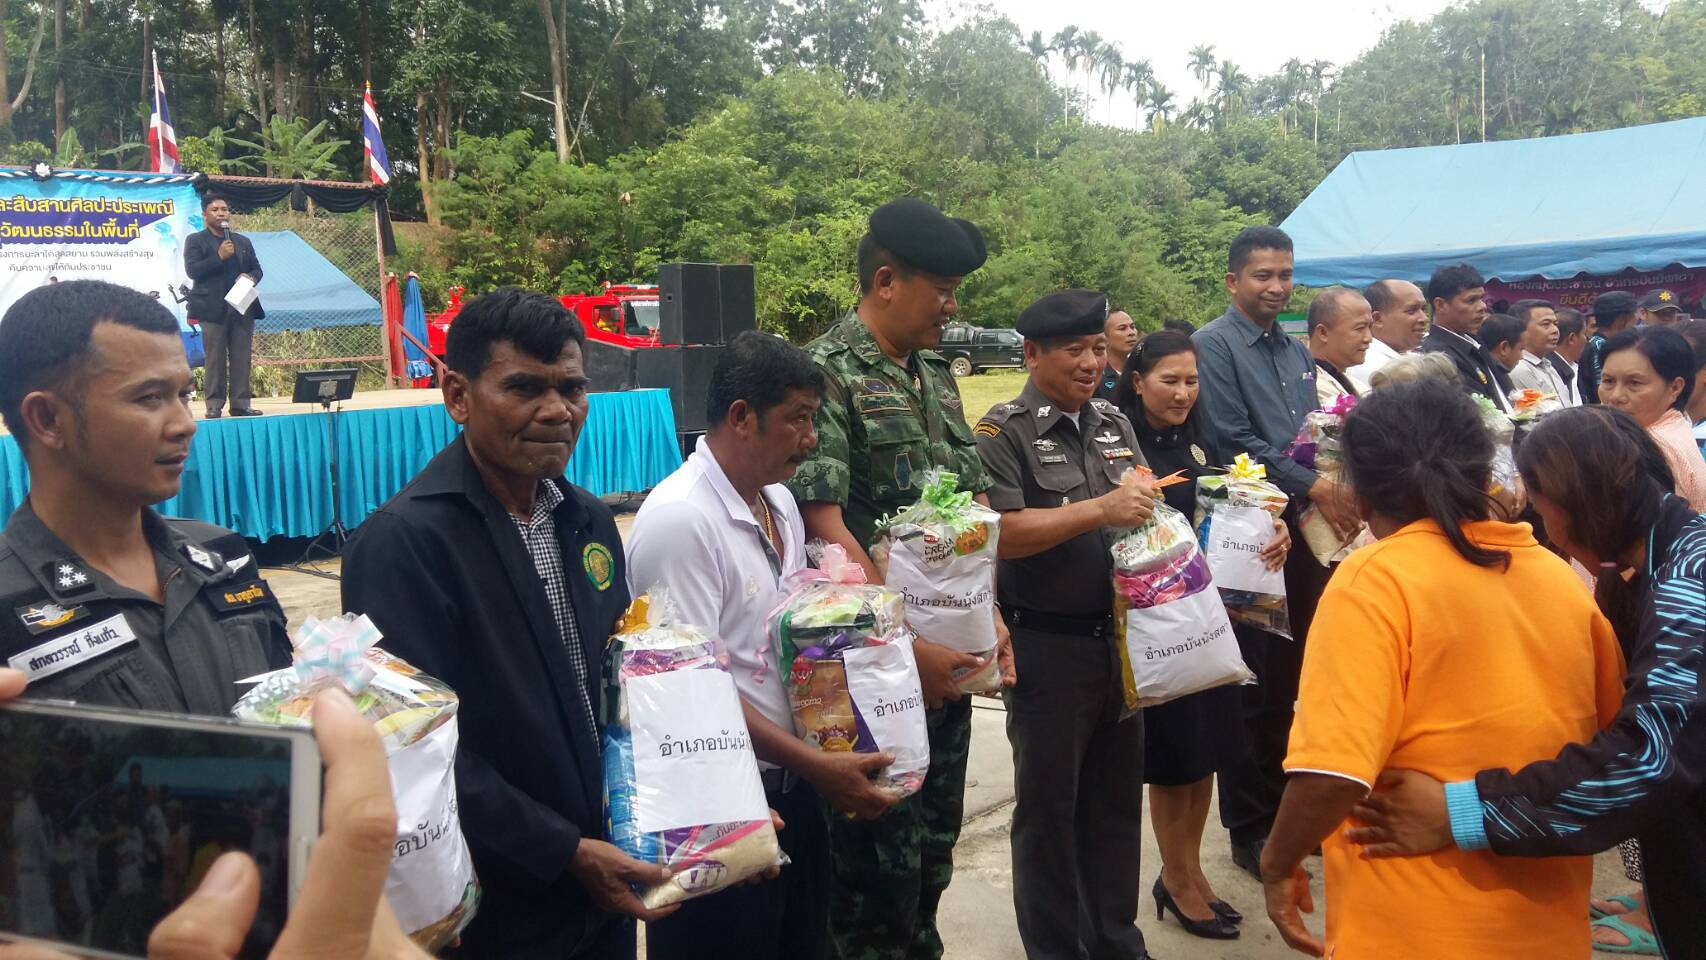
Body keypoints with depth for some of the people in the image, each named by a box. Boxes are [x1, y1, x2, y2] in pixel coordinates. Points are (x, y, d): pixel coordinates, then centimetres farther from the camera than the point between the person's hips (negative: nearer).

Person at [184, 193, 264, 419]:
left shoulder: (243, 242, 20)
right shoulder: (195, 240, 6)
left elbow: (257, 269, 20)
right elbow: (192, 270, -6)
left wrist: (251, 277, -3)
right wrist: (219, 256, -13)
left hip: (242, 307, 4)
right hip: (213, 309, -4)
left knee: (242, 358, 1)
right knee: (215, 359, -4)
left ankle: (241, 403, 4)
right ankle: (214, 405, -1)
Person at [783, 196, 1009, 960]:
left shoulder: (936, 374, 10)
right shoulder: (826, 373, -14)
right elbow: (823, 529, -21)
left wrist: (989, 613, 6)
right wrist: (908, 646, -20)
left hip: (949, 650, 8)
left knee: (935, 840, 18)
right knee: (879, 855, 4)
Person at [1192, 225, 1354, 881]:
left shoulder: (1298, 354, 17)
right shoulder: (1213, 346, -6)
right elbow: (1232, 443, -14)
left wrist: (1341, 491, -2)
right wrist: (1313, 487, -15)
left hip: (1303, 532, 7)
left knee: (1296, 680, 13)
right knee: (1255, 686, 1)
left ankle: (1289, 808, 27)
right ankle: (1249, 828, 13)